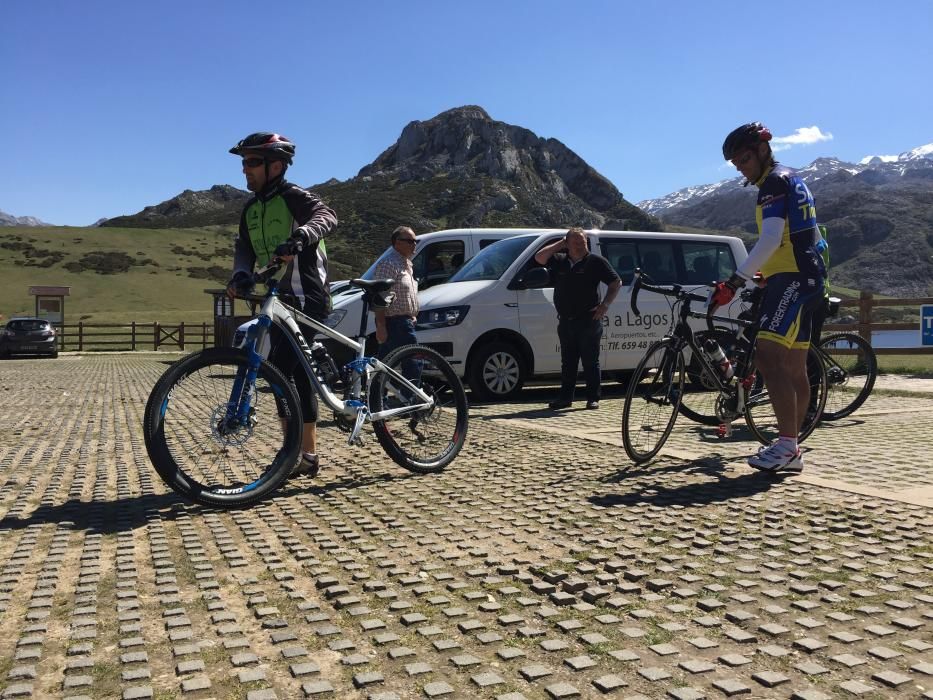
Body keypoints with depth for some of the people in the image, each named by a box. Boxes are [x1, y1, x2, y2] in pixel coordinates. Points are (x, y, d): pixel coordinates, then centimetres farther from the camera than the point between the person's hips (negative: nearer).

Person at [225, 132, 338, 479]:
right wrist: (241, 274, -15)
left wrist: (299, 237, -46)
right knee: (297, 374, 9)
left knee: (279, 368, -17)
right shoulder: (251, 209, 15)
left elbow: (326, 215, -27)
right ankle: (305, 453, 17)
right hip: (280, 300, 8)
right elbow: (244, 248, 6)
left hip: (307, 299, -8)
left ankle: (299, 452, -8)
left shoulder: (293, 197, -8)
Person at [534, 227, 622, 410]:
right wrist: (559, 244, 3)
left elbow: (616, 282, 1)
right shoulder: (559, 261, 11)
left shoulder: (596, 261, -1)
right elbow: (539, 257, 1)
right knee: (568, 362, 11)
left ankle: (593, 398, 9)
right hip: (565, 321, 4)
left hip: (588, 321, -4)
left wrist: (605, 304, -9)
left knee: (590, 362, 2)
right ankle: (565, 397, 17)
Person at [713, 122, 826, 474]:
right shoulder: (790, 180, 23)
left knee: (768, 357, -18)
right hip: (803, 279, 11)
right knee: (794, 368, 8)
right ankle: (790, 450, 12)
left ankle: (787, 444, -20)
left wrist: (734, 281, -25)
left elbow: (770, 240, -21)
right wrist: (746, 277, 28)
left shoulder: (775, 182, -8)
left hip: (792, 279, -11)